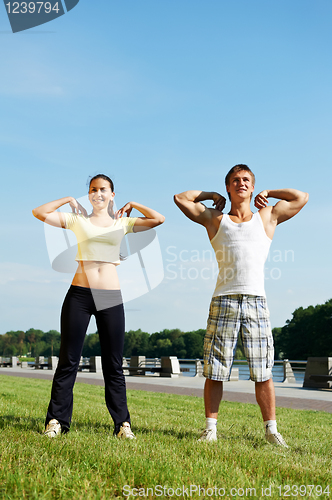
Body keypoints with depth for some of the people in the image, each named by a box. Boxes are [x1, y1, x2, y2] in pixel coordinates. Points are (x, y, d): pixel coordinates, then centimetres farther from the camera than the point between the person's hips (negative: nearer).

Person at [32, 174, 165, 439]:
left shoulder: (122, 223, 12)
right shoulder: (78, 220, 9)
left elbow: (159, 219, 5)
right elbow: (39, 212, 3)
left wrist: (132, 204, 9)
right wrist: (68, 199, 5)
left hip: (111, 297, 1)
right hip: (79, 294, -1)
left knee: (114, 365, 5)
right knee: (68, 360, 1)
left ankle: (122, 423, 10)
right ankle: (56, 420, 9)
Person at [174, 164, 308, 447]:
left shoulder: (267, 217, 18)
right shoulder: (215, 219, 16)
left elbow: (302, 197, 21)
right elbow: (180, 198, 18)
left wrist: (268, 193, 23)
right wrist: (211, 195, 22)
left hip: (257, 301, 0)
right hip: (224, 301, 0)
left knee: (263, 372, 1)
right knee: (215, 371, 0)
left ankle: (271, 429, 8)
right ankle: (211, 428, 9)